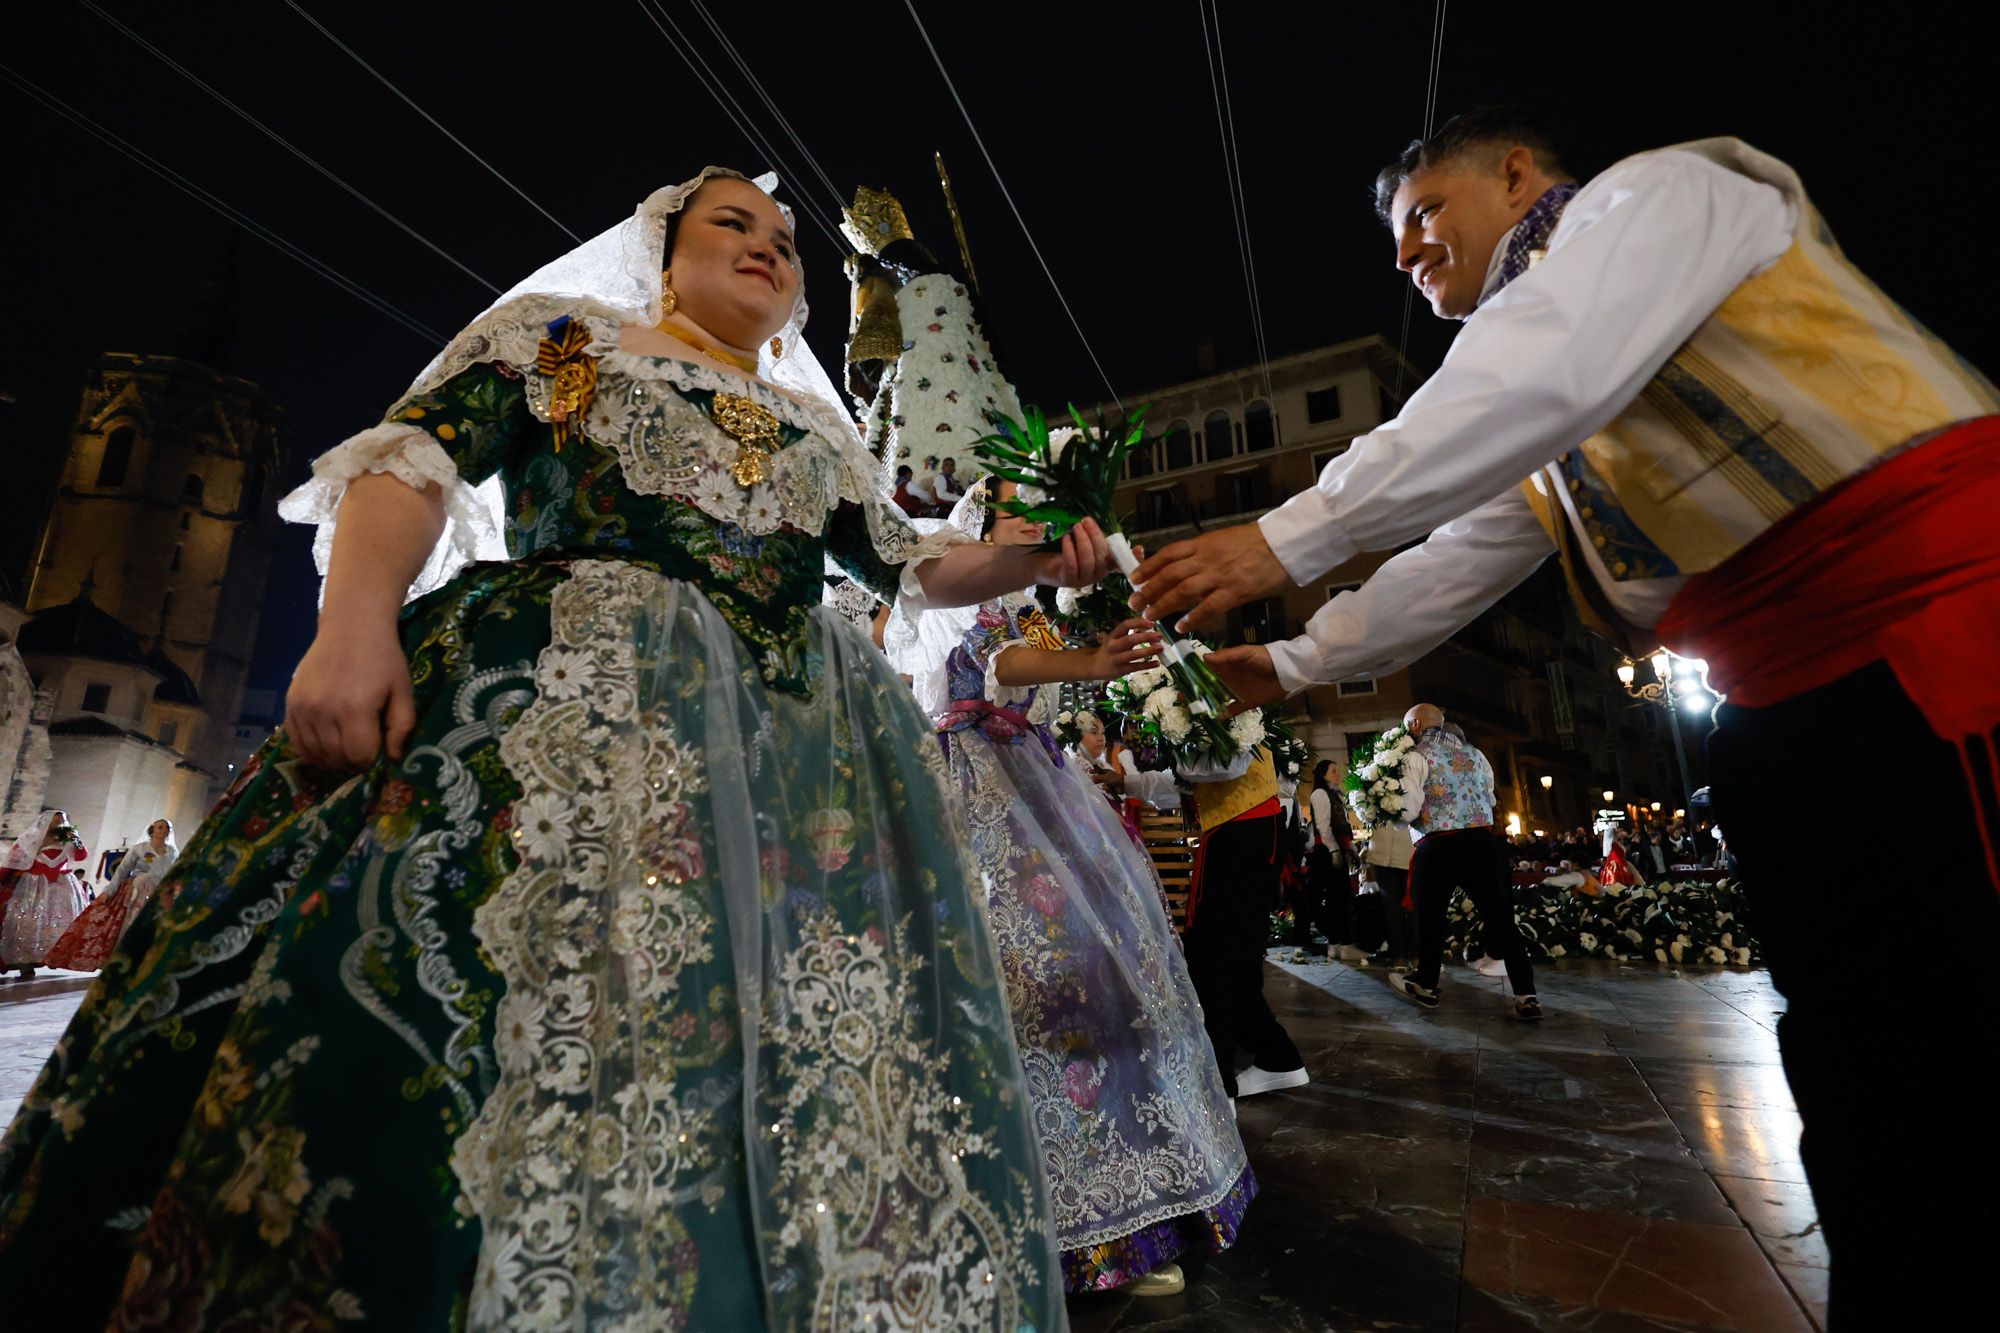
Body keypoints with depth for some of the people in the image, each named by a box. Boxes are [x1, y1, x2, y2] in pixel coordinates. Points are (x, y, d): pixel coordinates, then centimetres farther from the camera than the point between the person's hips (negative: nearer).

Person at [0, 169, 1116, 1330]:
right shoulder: (563, 333, 17)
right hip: (559, 692, -3)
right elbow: (411, 459, 4)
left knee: (804, 1047, -3)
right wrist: (356, 624, -14)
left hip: (800, 743, 4)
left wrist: (1037, 559, 10)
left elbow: (910, 563, 26)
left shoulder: (820, 427, 28)